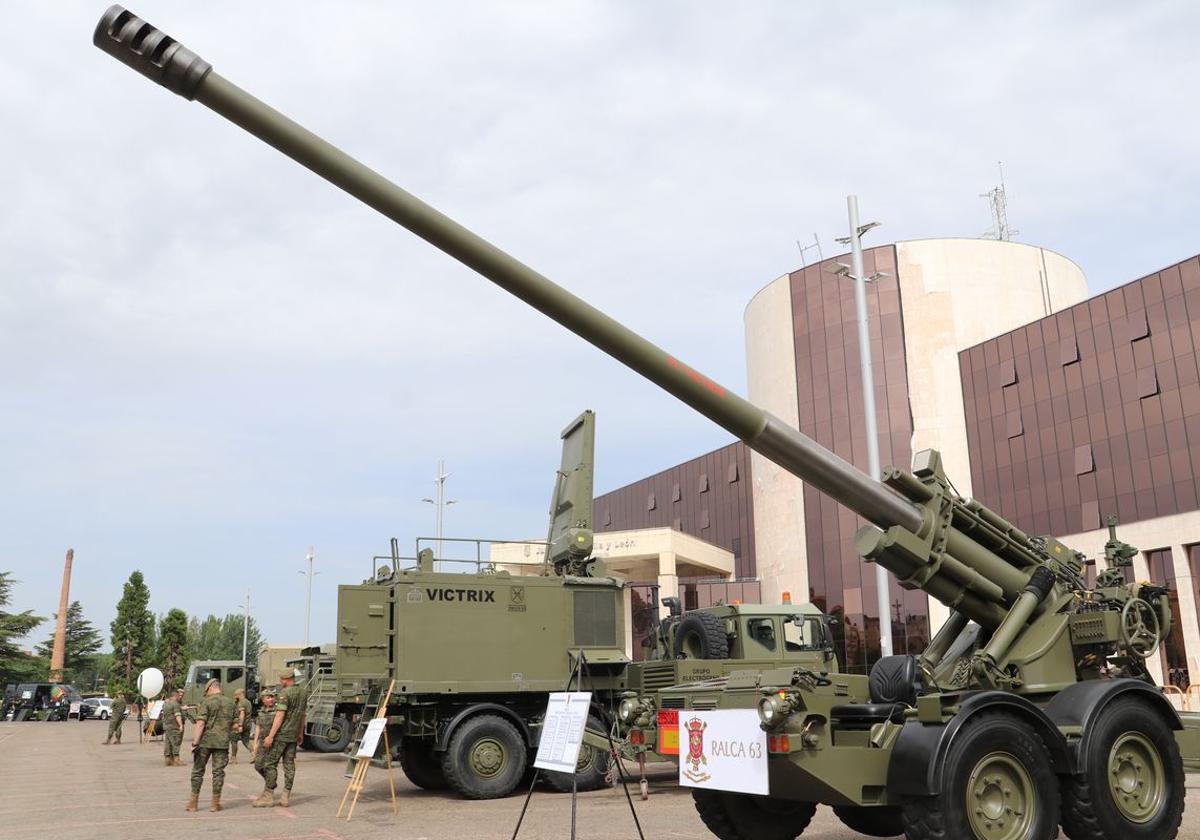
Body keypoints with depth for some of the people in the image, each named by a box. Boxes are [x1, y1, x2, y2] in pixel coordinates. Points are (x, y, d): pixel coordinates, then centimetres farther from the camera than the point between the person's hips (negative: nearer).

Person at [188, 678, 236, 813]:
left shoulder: (206, 702, -5)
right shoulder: (230, 703, 8)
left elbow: (200, 724, -14)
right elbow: (234, 725, 12)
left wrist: (195, 742, -15)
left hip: (205, 741, -3)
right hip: (222, 741, 3)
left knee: (197, 771, 10)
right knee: (218, 772, 6)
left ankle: (194, 802, 12)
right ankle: (215, 803, 6)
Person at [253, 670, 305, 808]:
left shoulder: (285, 693, -15)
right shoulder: (303, 693, 9)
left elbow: (280, 716, -20)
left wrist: (270, 736, -19)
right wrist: (300, 733, 27)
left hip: (281, 734, -8)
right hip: (293, 735, 8)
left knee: (270, 764, 0)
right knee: (289, 764, 8)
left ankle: (268, 796, 2)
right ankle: (286, 797, 10)